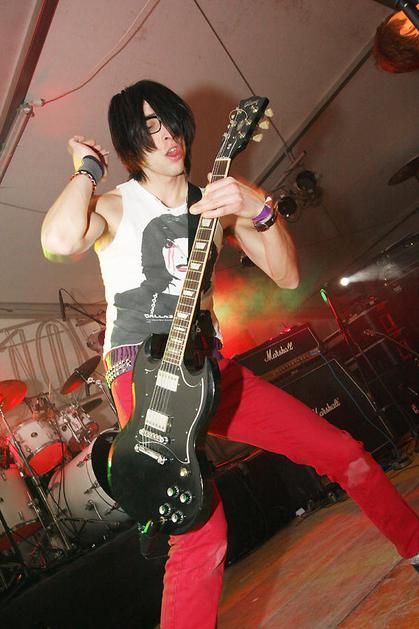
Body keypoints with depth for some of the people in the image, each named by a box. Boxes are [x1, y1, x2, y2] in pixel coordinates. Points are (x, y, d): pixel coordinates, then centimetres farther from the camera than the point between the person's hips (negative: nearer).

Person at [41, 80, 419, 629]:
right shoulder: (115, 206, 1)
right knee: (204, 535, -22)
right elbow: (59, 241, -25)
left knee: (345, 452, 5)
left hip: (208, 368, 5)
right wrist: (87, 168, -7)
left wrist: (260, 209, -14)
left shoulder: (216, 202, 12)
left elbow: (288, 276, 3)